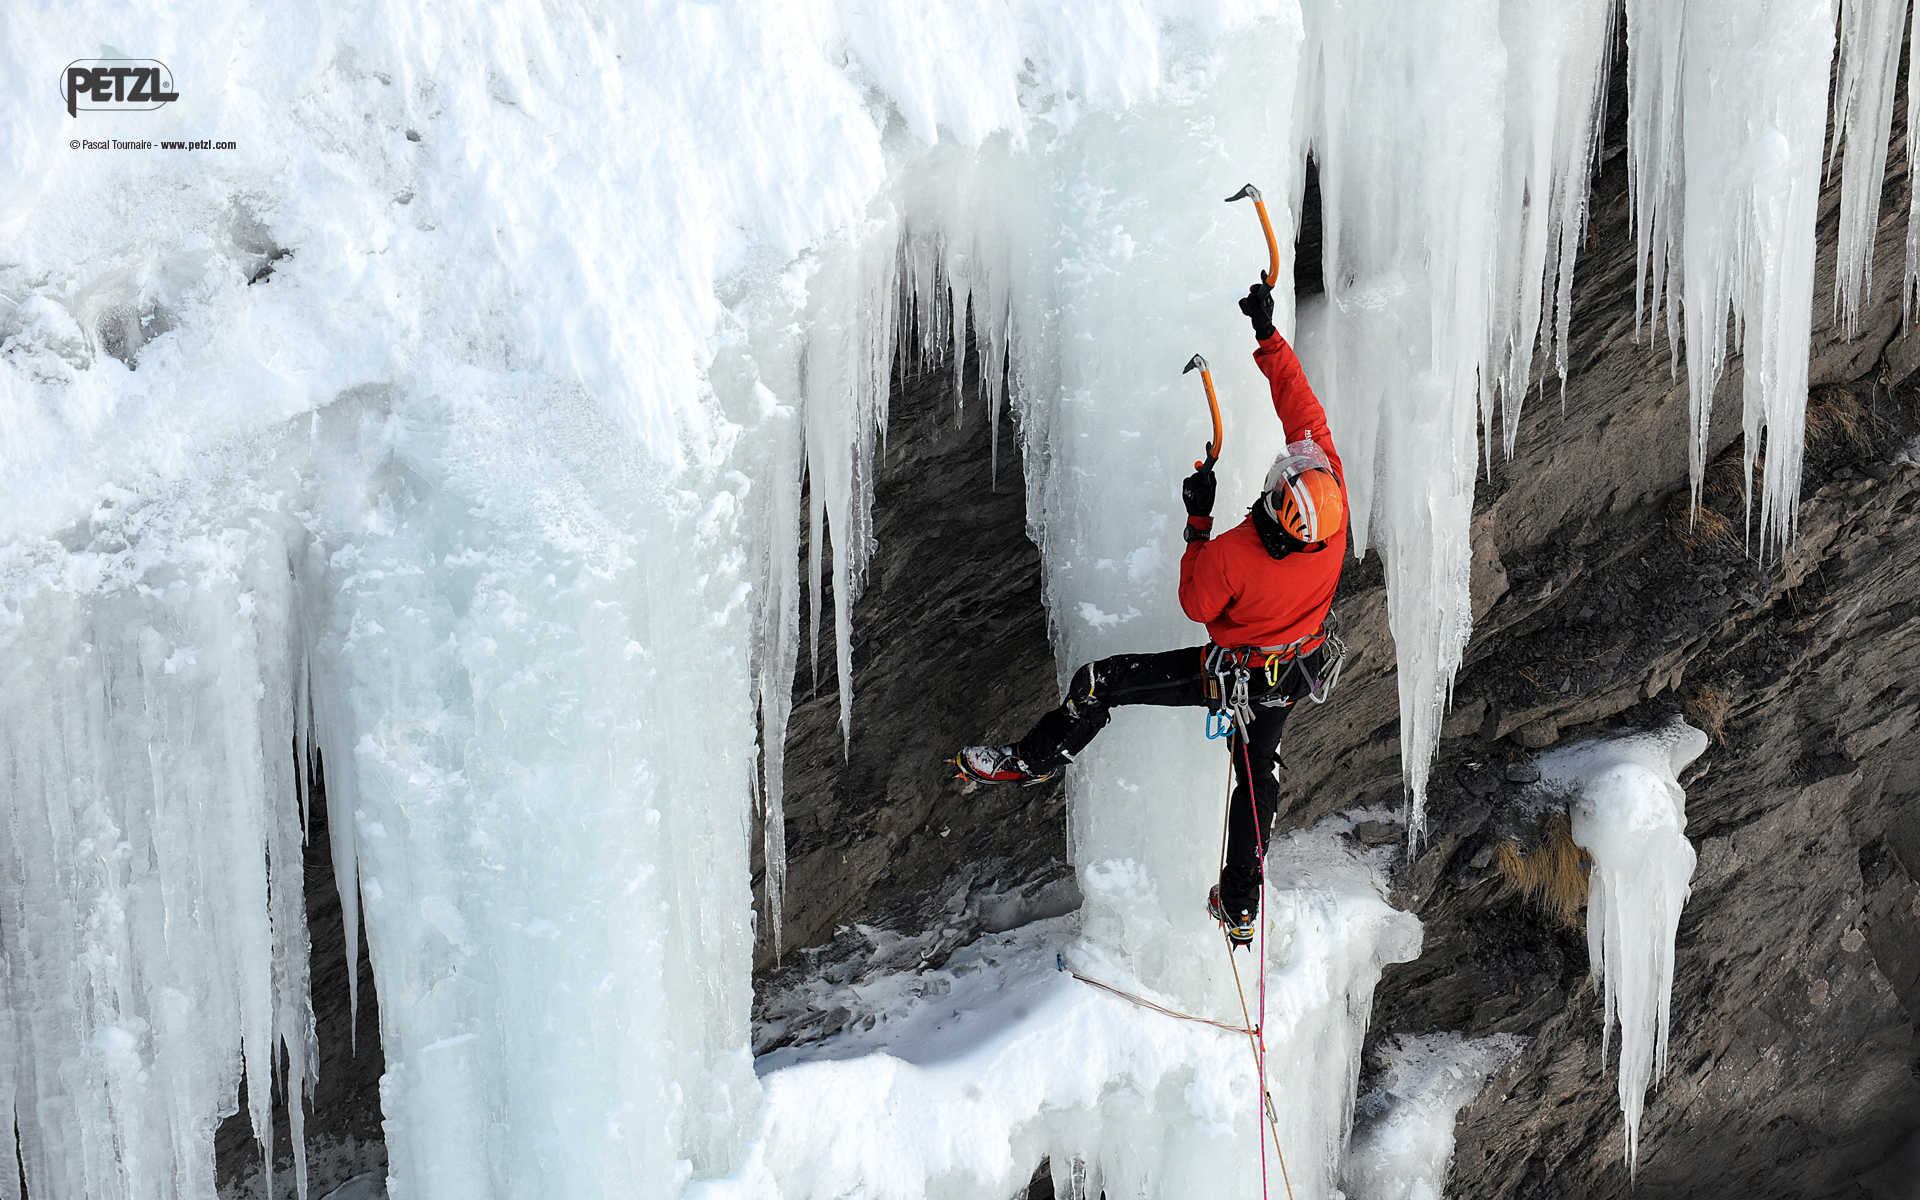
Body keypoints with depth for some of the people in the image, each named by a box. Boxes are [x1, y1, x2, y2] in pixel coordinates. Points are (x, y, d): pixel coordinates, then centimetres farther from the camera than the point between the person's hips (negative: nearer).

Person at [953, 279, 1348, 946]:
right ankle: (1240, 909, 37)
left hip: (1232, 673, -6)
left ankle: (1034, 760, 24)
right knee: (1257, 773, 23)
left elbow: (1195, 604, -15)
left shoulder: (1229, 557, -37)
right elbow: (1304, 413, -17)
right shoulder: (1334, 509, -26)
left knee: (1100, 681, 4)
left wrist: (1197, 521, -13)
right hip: (1297, 672, 6)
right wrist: (1268, 336, -13)